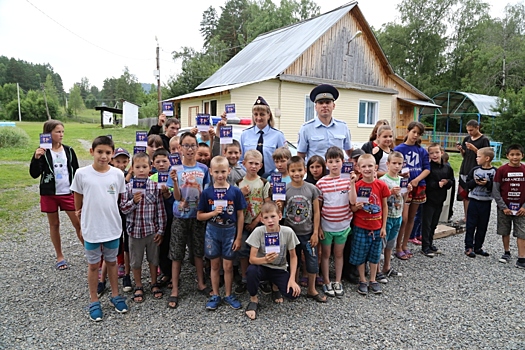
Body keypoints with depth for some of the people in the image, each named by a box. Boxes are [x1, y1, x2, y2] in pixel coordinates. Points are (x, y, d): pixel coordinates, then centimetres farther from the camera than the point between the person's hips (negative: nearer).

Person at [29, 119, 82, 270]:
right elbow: (34, 174, -9)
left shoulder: (69, 150, 1)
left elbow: (76, 172, 6)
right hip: (49, 194, -1)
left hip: (68, 193, 1)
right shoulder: (42, 152, -5)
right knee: (54, 224, 12)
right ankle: (60, 256, 25)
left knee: (78, 223, -1)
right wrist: (36, 158, -24)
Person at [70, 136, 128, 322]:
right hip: (91, 229, -1)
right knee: (93, 265, 13)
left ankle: (115, 295, 35)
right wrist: (80, 213, 13)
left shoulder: (118, 174, -7)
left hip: (113, 228, 1)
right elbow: (78, 199, 3)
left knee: (112, 261, 18)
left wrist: (108, 212, 10)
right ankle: (94, 301, 29)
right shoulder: (82, 173, -11)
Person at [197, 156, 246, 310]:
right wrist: (214, 213, -19)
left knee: (228, 265, 8)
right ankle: (215, 295, 27)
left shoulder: (235, 191, -7)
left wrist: (239, 237, -3)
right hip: (212, 232, 1)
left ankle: (228, 295, 26)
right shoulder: (207, 193, -5)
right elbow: (199, 216, -1)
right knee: (215, 265, 12)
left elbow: (240, 215, -3)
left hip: (230, 231, -1)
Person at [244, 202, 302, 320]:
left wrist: (292, 279, -13)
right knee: (251, 270, -35)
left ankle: (276, 287, 17)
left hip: (280, 270, 2)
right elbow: (252, 259, -21)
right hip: (262, 267, -1)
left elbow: (293, 256, -5)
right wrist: (265, 259, -42)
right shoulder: (258, 231, -20)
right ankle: (253, 299, -4)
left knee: (293, 294, -20)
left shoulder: (288, 232, -18)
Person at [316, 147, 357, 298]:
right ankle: (327, 282, 26)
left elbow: (352, 201, -14)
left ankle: (338, 282, 30)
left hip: (343, 225, 2)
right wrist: (318, 227, -5)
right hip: (326, 226, -1)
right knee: (326, 254, 11)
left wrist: (352, 184, -24)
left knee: (339, 254, 16)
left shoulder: (347, 180, -4)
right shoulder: (321, 183, -9)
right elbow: (318, 207, -4)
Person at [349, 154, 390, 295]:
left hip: (377, 227, 2)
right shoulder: (356, 186, -10)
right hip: (360, 227, -2)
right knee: (360, 254, 8)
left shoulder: (381, 185, -6)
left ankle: (373, 280, 31)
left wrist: (384, 226, 0)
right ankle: (362, 281, 27)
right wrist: (356, 207, -26)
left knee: (375, 254, 15)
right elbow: (352, 208, -3)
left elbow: (385, 206, 2)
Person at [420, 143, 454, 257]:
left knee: (434, 223, 16)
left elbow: (451, 182, 9)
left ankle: (430, 244, 29)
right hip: (429, 199, -6)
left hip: (440, 200, 6)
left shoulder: (447, 168, 7)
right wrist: (438, 184, -19)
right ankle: (425, 247, 7)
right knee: (426, 223, 0)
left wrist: (446, 182, -11)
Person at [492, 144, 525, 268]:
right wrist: (503, 207, -9)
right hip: (504, 208, 0)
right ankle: (506, 253, 29)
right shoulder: (501, 170, -7)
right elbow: (495, 190, -6)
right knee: (505, 231, 12)